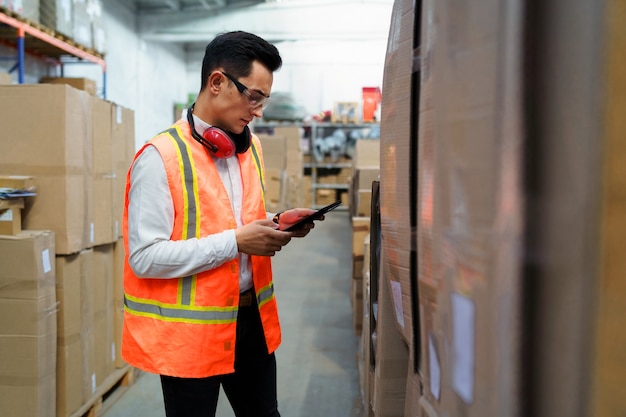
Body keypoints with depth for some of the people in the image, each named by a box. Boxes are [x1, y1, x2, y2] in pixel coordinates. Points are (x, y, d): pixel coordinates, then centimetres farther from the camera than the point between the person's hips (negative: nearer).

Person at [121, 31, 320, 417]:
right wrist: (235, 242, -23)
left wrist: (275, 224, -2)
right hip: (190, 328, -7)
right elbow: (145, 257, -21)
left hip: (249, 315, 7)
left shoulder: (250, 146, 7)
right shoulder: (160, 157, -18)